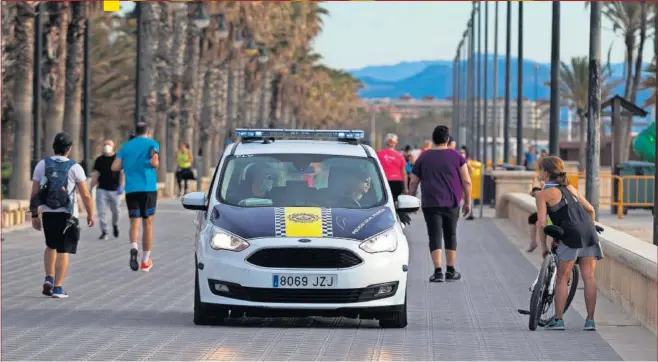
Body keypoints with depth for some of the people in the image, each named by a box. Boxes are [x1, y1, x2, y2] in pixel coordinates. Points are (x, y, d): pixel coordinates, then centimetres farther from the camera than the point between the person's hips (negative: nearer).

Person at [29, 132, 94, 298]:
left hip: (47, 213, 3)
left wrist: (34, 216, 6)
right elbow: (85, 195, -7)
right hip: (67, 215, -3)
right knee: (63, 251, 2)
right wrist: (90, 214, 6)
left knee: (51, 246, 24)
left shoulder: (42, 165, 0)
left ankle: (49, 279, 10)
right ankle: (57, 288, -2)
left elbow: (34, 193, -1)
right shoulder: (75, 168, -8)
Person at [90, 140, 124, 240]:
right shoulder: (99, 160, 8)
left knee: (116, 211, 8)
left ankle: (115, 225, 37)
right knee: (101, 212, -8)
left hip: (114, 190, -1)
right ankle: (104, 232, -4)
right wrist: (90, 189, 4)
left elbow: (122, 173, -2)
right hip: (102, 189, 1)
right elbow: (95, 175, 8)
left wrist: (121, 186, -13)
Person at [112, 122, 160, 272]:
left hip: (131, 190, 2)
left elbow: (114, 167, 4)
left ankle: (134, 248, -29)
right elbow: (155, 163, -15)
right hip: (148, 188, -2)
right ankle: (145, 261, 12)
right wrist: (155, 164, 8)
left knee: (134, 223, 2)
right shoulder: (152, 144, 2)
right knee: (148, 223, 8)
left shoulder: (126, 146, 12)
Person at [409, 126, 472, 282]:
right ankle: (450, 271, 18)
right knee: (450, 235, 14)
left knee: (435, 236, -2)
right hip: (452, 204, 0)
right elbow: (467, 182, -2)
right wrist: (467, 202, 5)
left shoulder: (424, 157, 5)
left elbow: (413, 183, 6)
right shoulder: (456, 157, 2)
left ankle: (438, 271, -13)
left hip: (430, 204, 0)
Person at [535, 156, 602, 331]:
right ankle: (590, 320, 2)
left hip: (571, 236, -5)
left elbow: (542, 223, -3)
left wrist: (543, 245, 7)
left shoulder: (543, 194, 2)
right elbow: (590, 209, 22)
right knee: (588, 277, 4)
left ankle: (558, 320, 7)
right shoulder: (570, 188, 21)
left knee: (562, 278, 6)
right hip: (589, 233, 5)